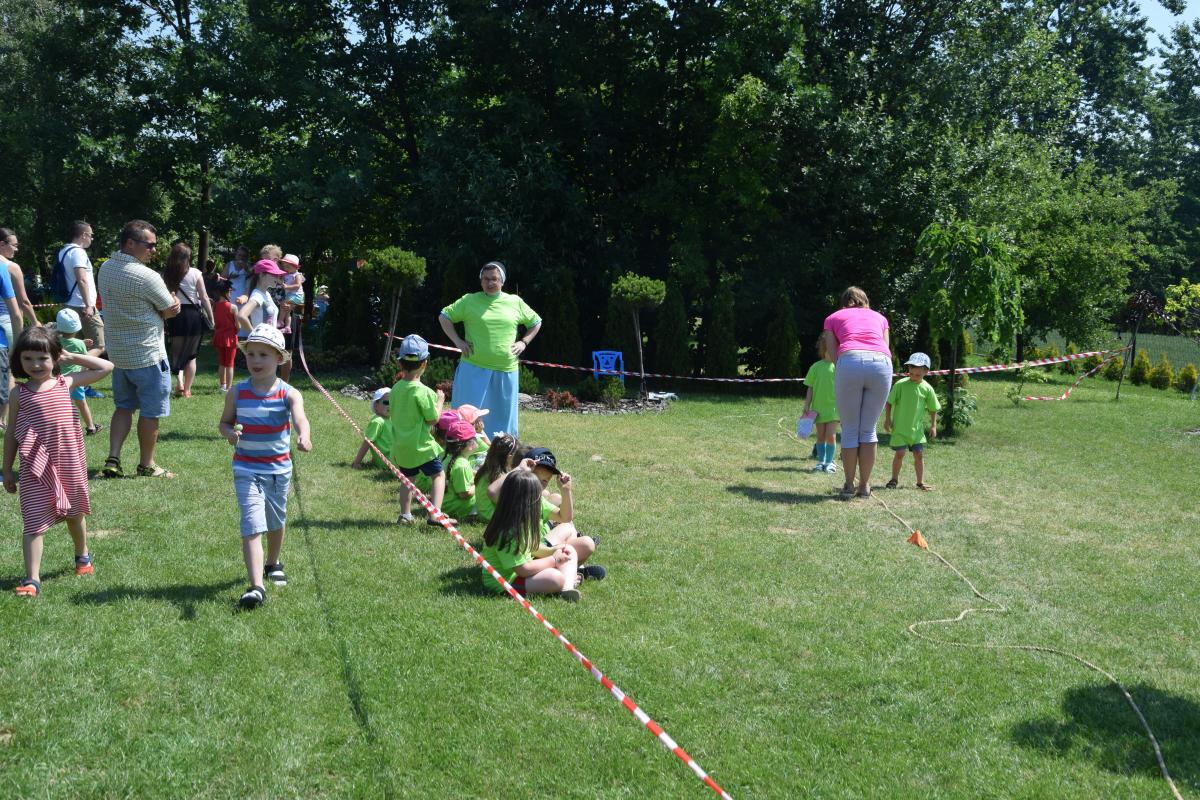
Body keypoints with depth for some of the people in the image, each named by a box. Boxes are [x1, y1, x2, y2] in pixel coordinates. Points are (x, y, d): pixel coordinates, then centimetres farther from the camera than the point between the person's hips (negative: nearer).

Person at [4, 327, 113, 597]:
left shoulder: (66, 383, 1)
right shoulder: (19, 393, -1)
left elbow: (106, 367, 3)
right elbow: (11, 433, 5)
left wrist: (72, 357, 3)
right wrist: (7, 470, 6)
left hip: (69, 463, 2)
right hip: (35, 468, -2)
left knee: (74, 514, 20)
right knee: (34, 521, -5)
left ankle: (82, 555, 44)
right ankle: (32, 579, -2)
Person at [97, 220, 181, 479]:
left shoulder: (105, 269, 4)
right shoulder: (147, 277, -21)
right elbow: (172, 310, -11)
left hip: (117, 352, 7)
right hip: (148, 354, -7)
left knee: (124, 406, 18)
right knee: (150, 412, 6)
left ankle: (112, 459, 9)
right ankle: (146, 465, 16)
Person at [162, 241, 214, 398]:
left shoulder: (165, 275, -1)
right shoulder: (195, 273, -5)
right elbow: (204, 298, -5)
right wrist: (211, 318, 3)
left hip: (174, 316, 1)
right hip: (193, 315, -1)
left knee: (176, 351, 14)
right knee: (191, 355, 11)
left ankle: (179, 382, -7)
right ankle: (187, 390, 14)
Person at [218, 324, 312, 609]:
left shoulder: (288, 393, -9)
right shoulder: (237, 392, -5)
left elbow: (300, 417, -29)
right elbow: (224, 422, 9)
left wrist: (304, 436, -52)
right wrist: (229, 433, -16)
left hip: (279, 469, 1)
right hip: (247, 470, -1)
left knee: (276, 522, 22)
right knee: (252, 526, -14)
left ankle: (273, 563, 49)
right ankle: (256, 587, -19)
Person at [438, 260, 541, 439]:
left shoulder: (515, 302, 8)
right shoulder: (469, 301, 2)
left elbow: (536, 322, 20)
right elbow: (444, 317, 9)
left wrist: (524, 342, 5)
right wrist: (458, 341, -1)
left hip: (506, 370, 2)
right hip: (474, 369, -2)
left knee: (503, 416, 9)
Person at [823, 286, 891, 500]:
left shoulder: (833, 317, 26)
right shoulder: (879, 317, 32)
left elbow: (833, 352, 16)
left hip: (850, 362, -2)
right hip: (882, 363, 2)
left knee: (850, 430, 9)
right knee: (869, 429, 12)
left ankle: (849, 486, 12)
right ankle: (865, 486, 15)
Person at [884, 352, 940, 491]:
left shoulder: (927, 389, -3)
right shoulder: (901, 384, -8)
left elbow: (933, 409, 7)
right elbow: (889, 402, -1)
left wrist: (933, 426, 4)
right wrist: (887, 419, -4)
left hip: (917, 428, 2)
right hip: (899, 427, -2)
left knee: (919, 454, 4)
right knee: (899, 453, -1)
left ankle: (921, 482, 15)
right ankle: (894, 479, 16)